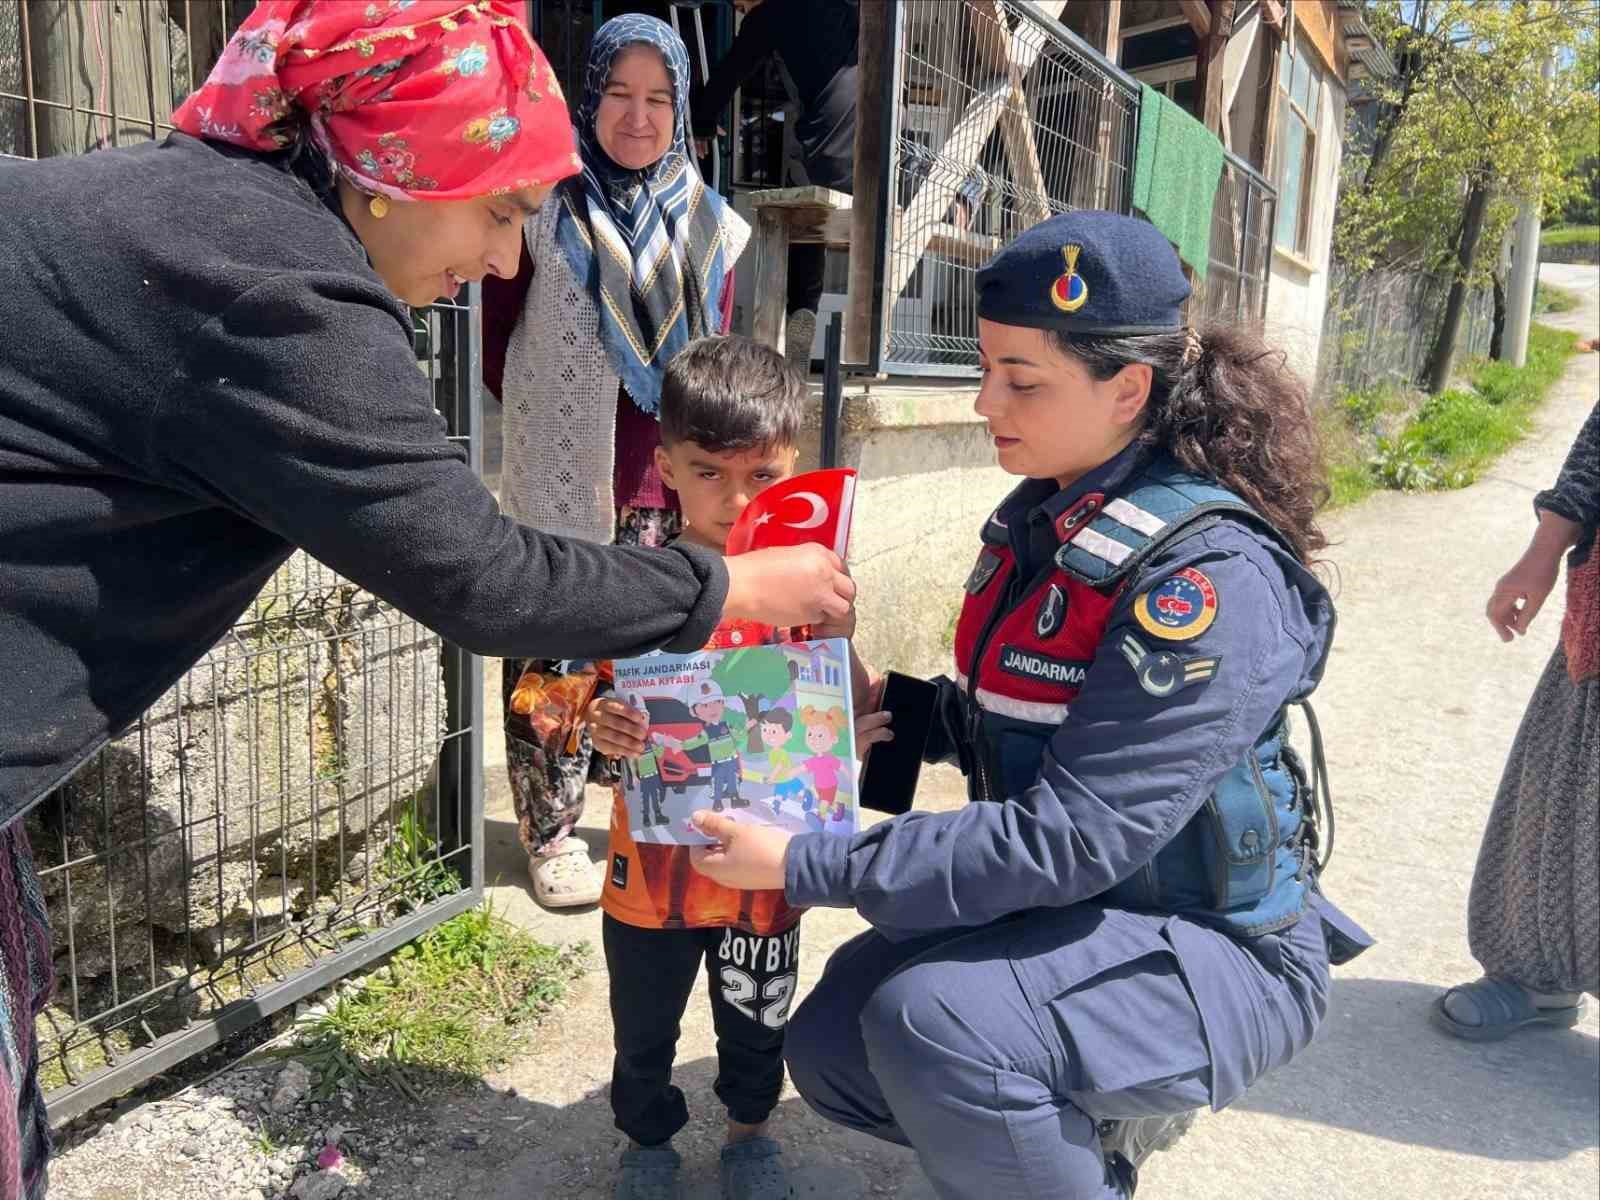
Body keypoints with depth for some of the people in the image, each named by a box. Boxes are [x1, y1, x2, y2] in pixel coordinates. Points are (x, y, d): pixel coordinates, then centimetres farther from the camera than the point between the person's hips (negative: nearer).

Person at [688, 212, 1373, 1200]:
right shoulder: (1044, 517, -1)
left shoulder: (1209, 577, -26)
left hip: (1212, 948, -8)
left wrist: (808, 867, -29)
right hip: (1061, 907, 8)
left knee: (933, 1021, -31)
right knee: (831, 1045, 1)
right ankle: (1102, 1117, 21)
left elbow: (1070, 834, -30)